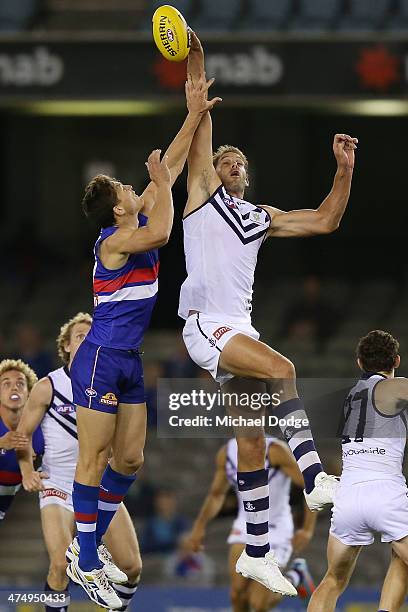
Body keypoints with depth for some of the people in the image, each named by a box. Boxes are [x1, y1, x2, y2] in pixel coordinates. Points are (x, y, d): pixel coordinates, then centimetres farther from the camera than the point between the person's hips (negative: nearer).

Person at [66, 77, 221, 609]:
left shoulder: (139, 226, 9)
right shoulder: (114, 240, -16)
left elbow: (171, 166, 14)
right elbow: (161, 233, -37)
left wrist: (195, 114, 9)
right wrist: (161, 180, -22)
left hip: (129, 363, 9)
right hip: (101, 360, -9)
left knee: (130, 459, 10)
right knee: (94, 459, -5)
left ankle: (91, 546, 20)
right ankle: (85, 564, -2)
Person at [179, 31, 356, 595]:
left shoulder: (262, 217, 25)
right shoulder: (203, 191, 11)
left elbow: (324, 222, 23)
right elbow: (201, 121, 4)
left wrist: (344, 170, 13)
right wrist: (195, 61, -3)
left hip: (240, 330, 6)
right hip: (205, 325, -6)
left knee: (252, 443, 4)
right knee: (282, 369, -31)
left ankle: (256, 552, 8)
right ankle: (314, 477, -36)